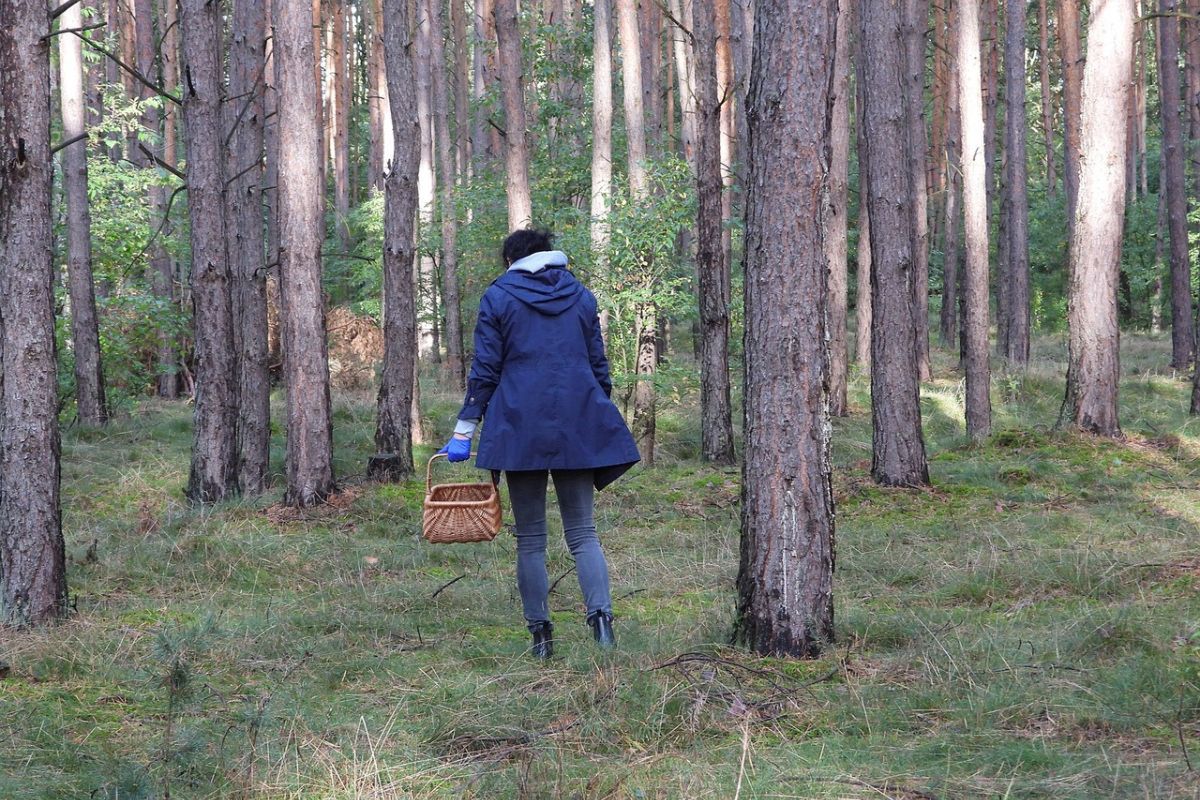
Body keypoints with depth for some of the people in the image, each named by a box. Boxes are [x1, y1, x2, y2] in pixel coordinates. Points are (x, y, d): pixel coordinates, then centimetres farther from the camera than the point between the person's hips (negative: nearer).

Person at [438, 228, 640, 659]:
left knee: (530, 538, 5)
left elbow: (484, 370, -1)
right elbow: (598, 365, 14)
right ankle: (601, 616, -18)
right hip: (577, 425, 2)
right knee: (582, 531, 3)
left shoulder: (498, 297, 2)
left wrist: (464, 430, 3)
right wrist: (602, 419, 24)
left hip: (520, 428, -2)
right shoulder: (580, 296, 11)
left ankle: (541, 634, 2)